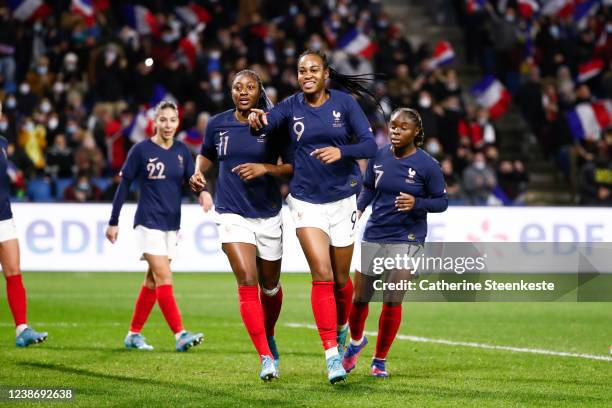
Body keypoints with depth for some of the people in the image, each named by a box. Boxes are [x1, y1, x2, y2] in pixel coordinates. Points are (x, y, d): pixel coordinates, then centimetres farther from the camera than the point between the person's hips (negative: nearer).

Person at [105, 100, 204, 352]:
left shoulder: (181, 151, 7)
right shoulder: (141, 150, -7)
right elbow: (124, 185, -2)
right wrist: (113, 222, -1)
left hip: (172, 223, 6)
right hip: (149, 222, -6)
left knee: (153, 280, 10)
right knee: (164, 278, -14)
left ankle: (134, 334, 20)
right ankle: (180, 335, -20)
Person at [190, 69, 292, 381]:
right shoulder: (217, 124, 1)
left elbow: (293, 167, -3)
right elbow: (205, 155, 19)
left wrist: (265, 168, -20)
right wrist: (198, 173, -1)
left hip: (268, 214, 1)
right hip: (232, 214, 0)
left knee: (270, 285, 13)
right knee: (247, 281, -17)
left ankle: (268, 336, 43)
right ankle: (266, 357, -18)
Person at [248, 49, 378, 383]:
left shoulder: (344, 103, -3)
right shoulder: (291, 106, -1)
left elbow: (369, 145, -9)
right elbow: (265, 123, -17)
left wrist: (341, 151, -27)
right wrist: (257, 118, -40)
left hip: (343, 199, 0)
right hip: (306, 201, 0)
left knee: (340, 278, 10)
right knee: (322, 274, -13)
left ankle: (342, 327, 41)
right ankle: (332, 354, -14)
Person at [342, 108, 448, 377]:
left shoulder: (427, 165, -8)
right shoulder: (378, 157, 2)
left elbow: (441, 202, -2)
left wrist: (416, 203, -21)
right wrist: (358, 208, -3)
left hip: (407, 238, -3)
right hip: (374, 235, 3)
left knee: (392, 301, -9)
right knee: (359, 298, 4)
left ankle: (380, 360, 9)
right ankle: (356, 341, 36)